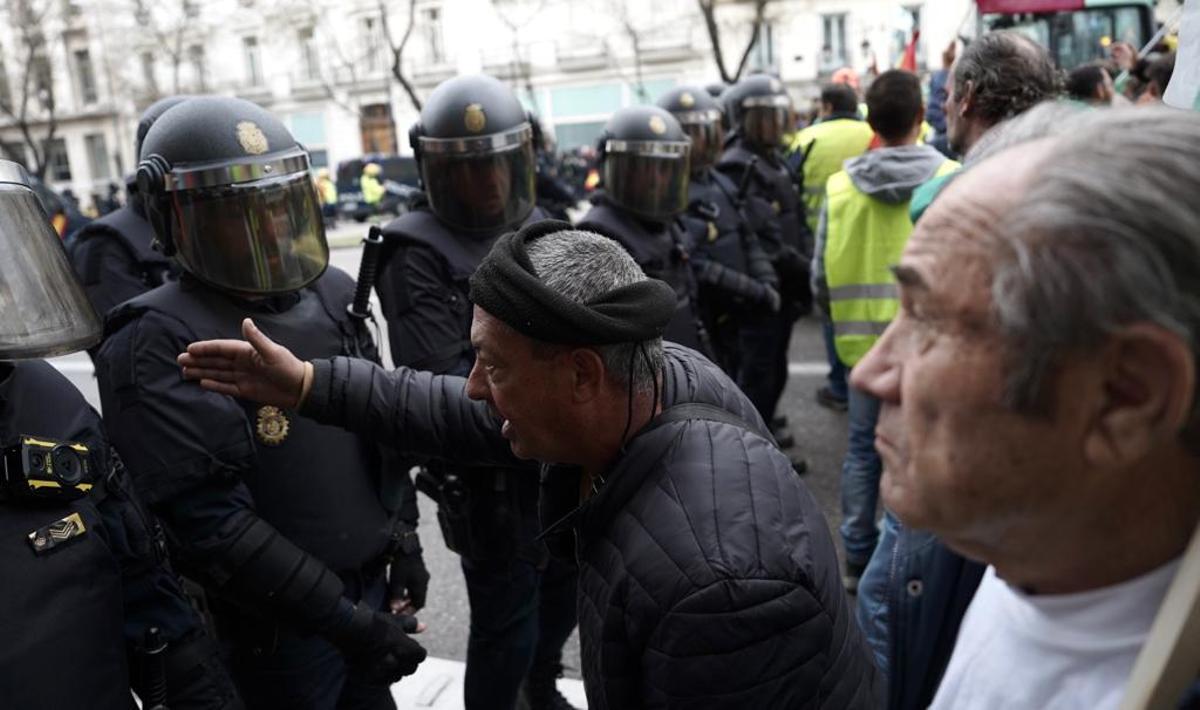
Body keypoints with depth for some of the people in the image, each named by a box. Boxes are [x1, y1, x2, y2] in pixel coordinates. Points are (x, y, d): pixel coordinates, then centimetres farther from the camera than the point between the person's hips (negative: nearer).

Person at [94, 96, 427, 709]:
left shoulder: (329, 296, 2)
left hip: (372, 587, 6)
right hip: (276, 626, -6)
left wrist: (404, 537, 8)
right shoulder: (160, 348, -19)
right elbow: (210, 525, -23)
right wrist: (340, 618, -23)